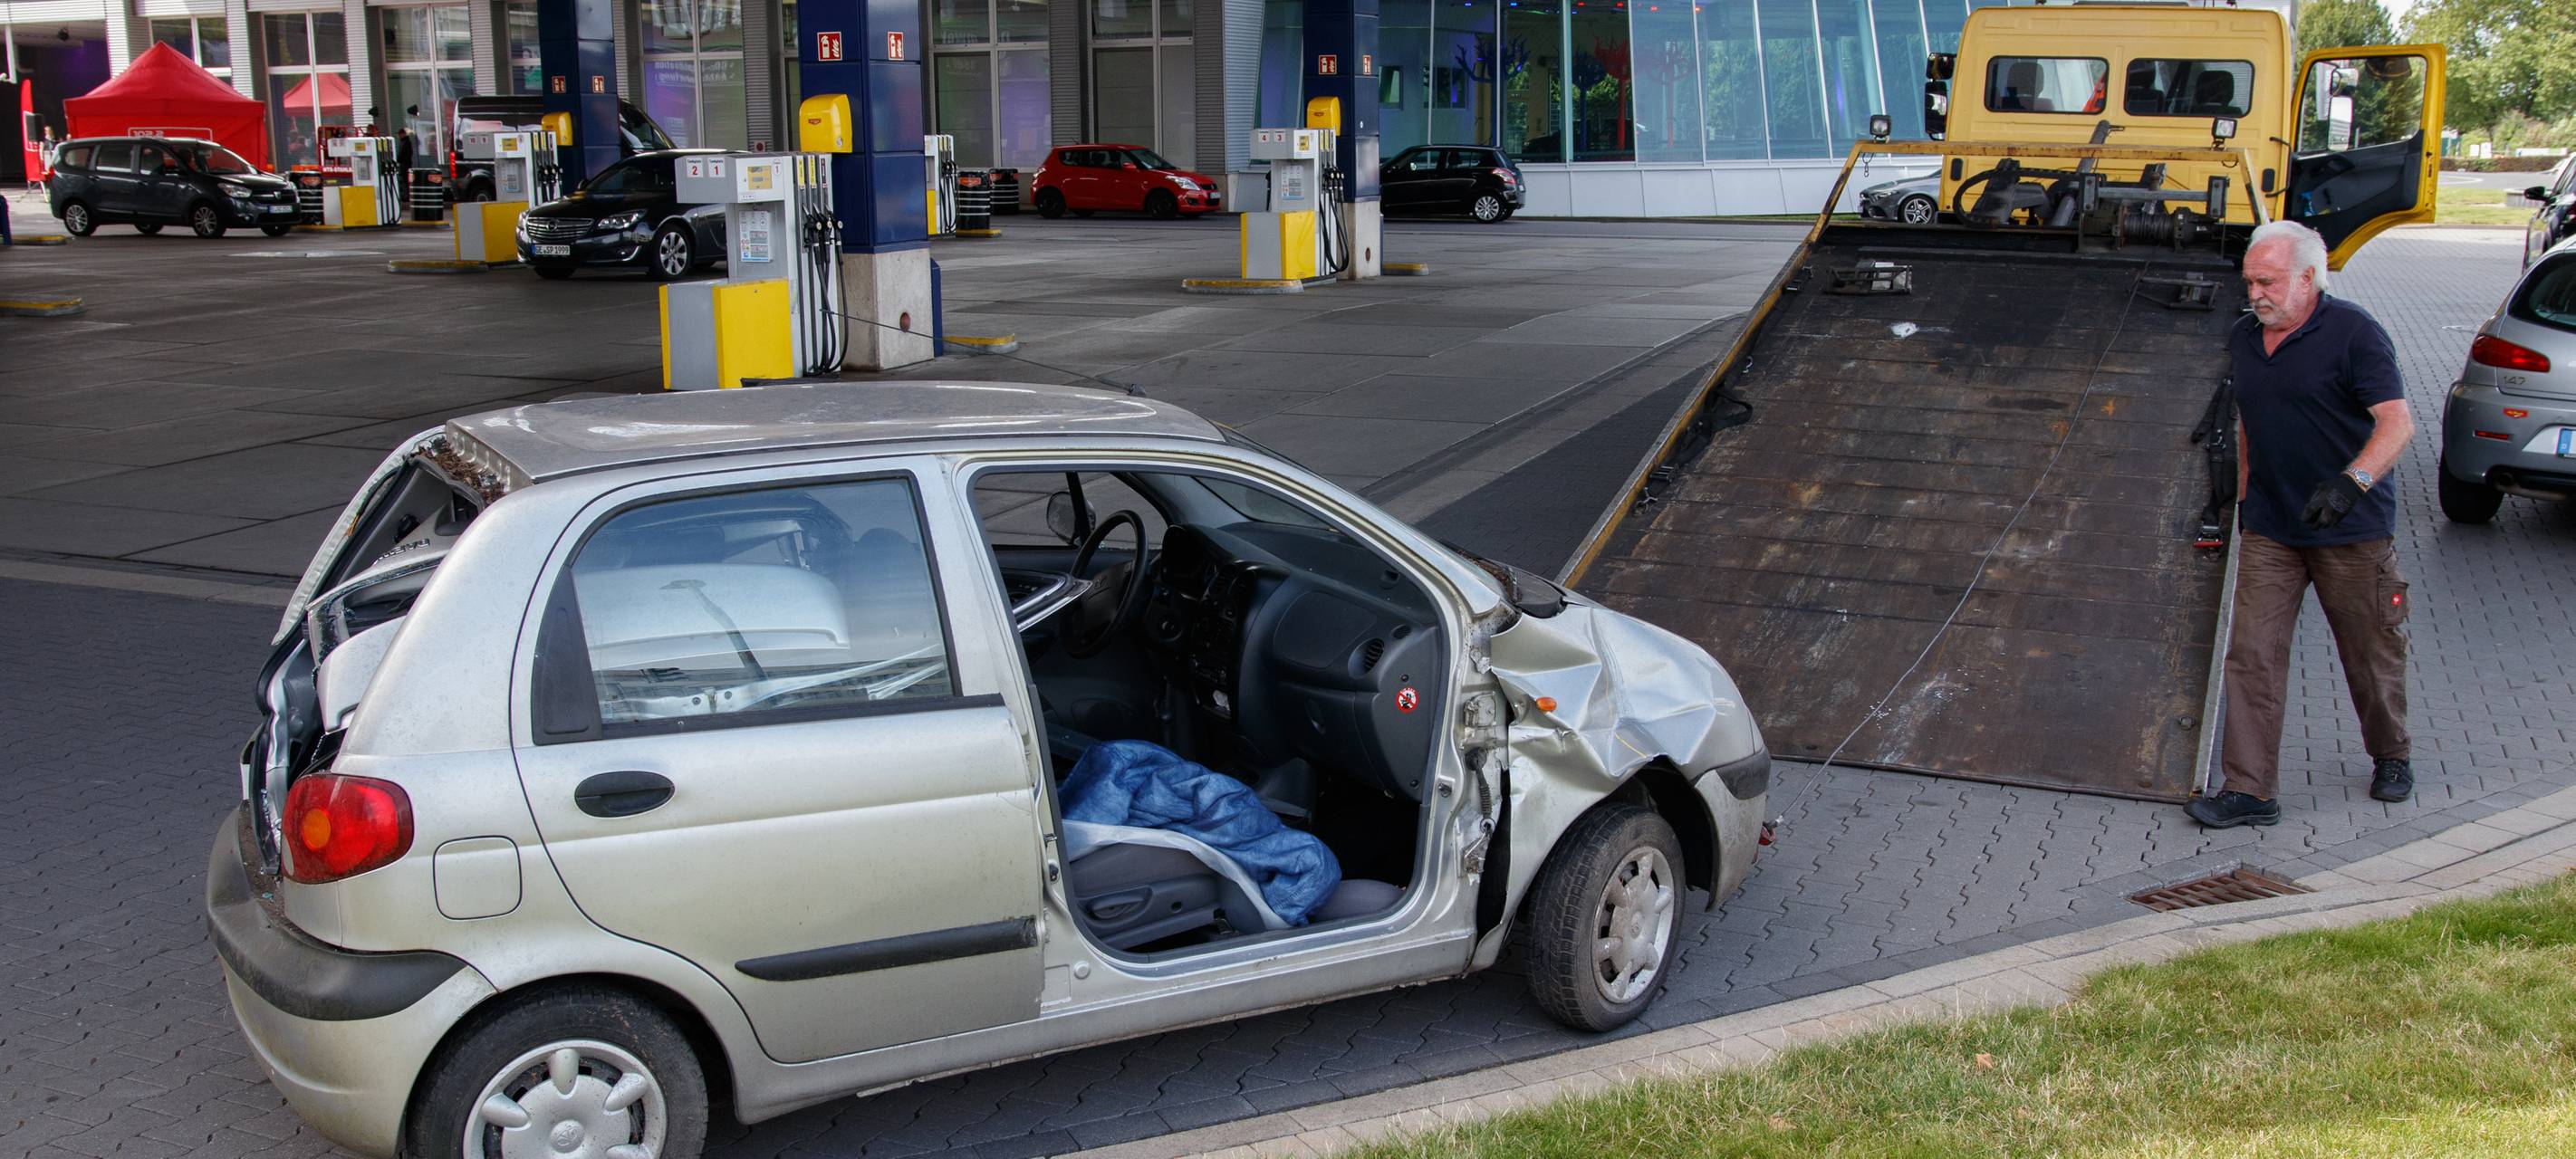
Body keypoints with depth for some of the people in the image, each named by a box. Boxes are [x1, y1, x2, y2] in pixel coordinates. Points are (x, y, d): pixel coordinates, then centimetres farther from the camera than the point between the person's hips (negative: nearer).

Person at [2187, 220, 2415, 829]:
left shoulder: (2352, 333, -14)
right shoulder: (2243, 339, 7)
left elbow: (2397, 422, -23)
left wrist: (2353, 481, -38)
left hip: (2352, 532, -5)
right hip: (2269, 529, 5)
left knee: (2371, 653, 11)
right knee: (2252, 654, -4)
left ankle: (2391, 757, 36)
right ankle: (2249, 790, -2)